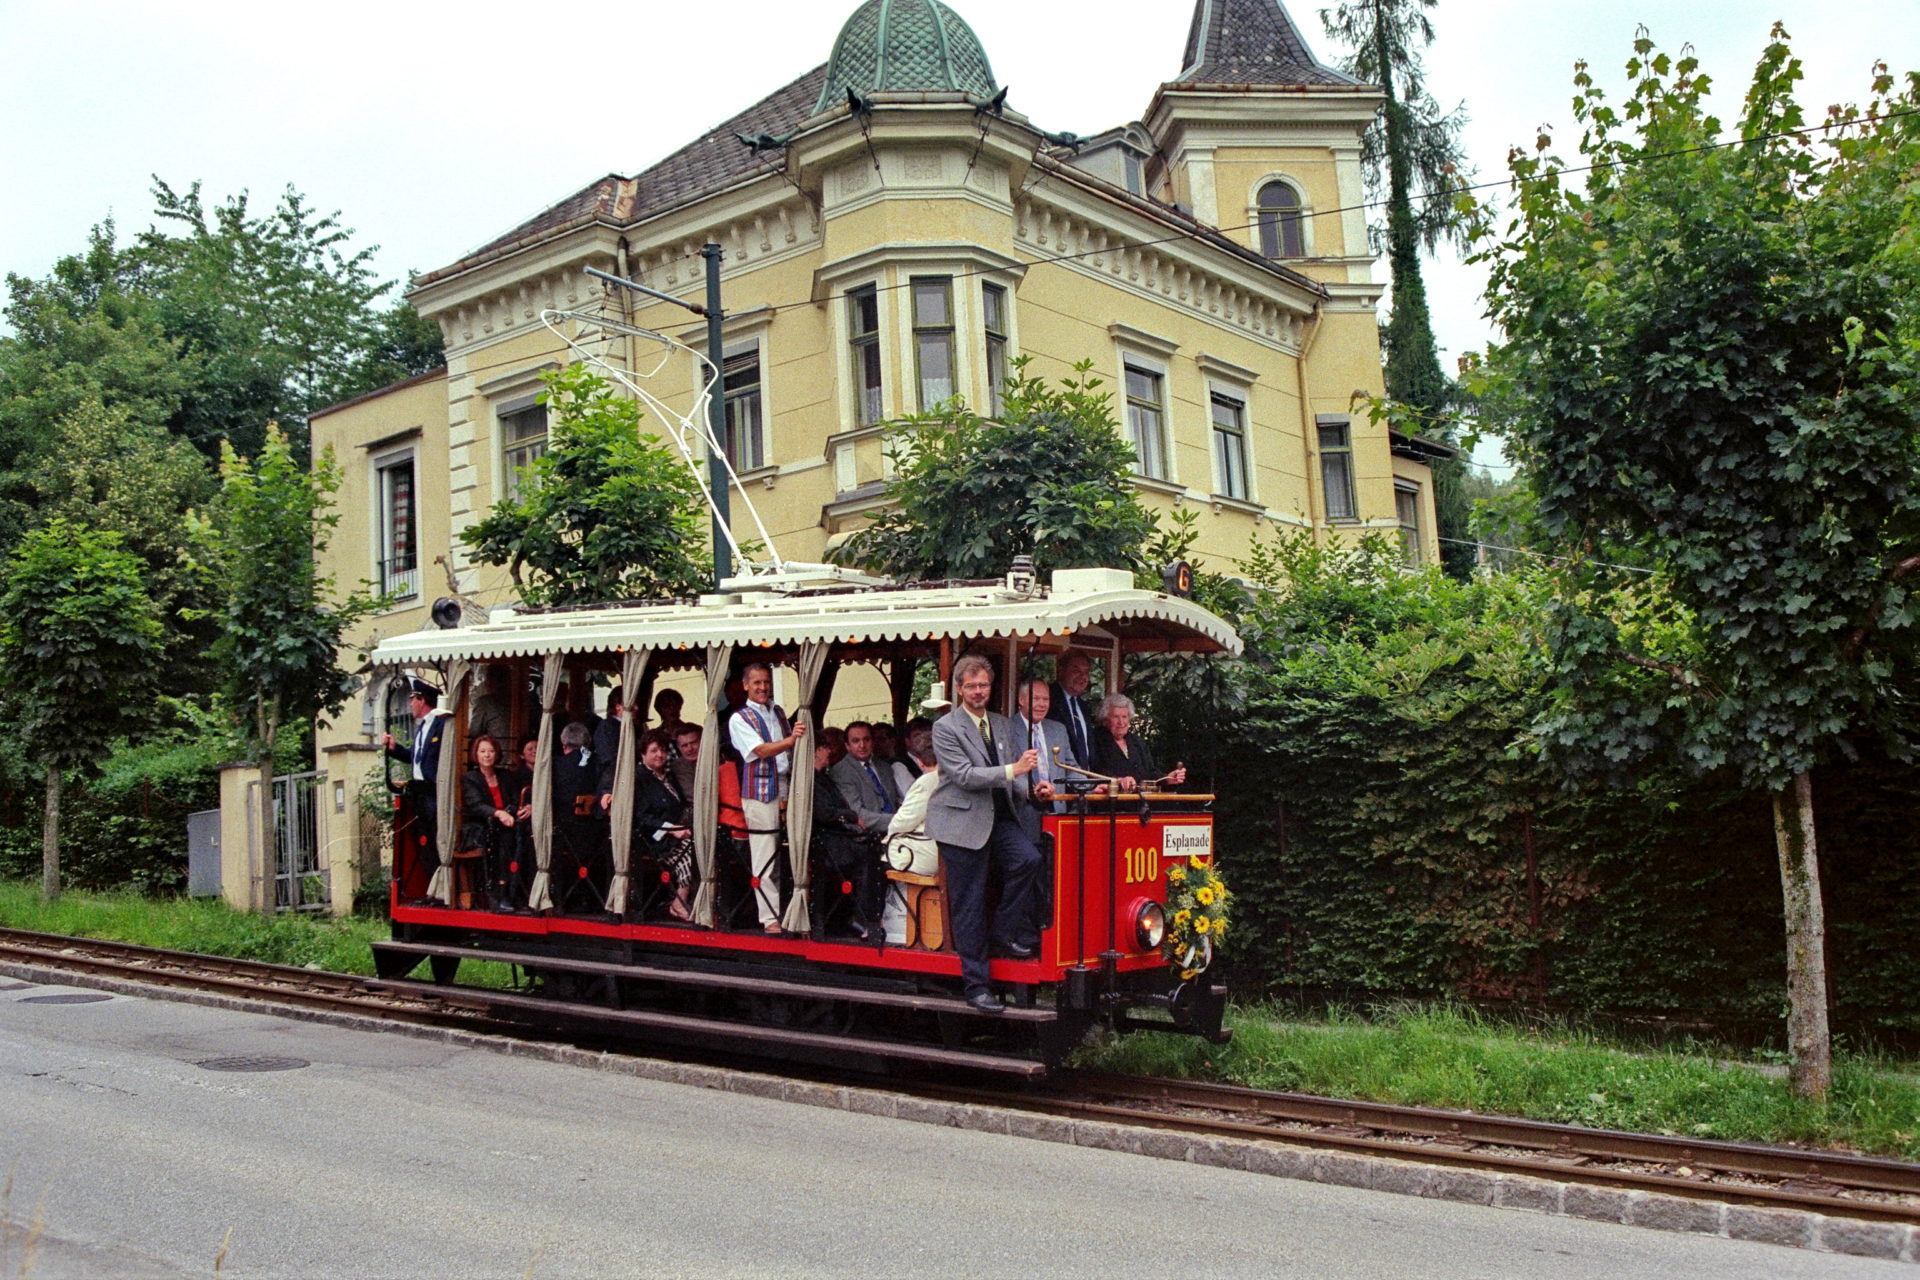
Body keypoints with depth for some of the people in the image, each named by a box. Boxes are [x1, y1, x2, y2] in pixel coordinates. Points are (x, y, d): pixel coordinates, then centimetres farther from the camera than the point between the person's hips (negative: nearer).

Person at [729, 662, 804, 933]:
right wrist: (790, 740, -32)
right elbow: (761, 750, -17)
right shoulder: (740, 719, -2)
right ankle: (770, 918, -1)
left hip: (787, 789, 6)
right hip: (760, 792, -6)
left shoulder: (779, 714, 18)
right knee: (765, 859, -5)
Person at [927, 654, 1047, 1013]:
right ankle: (976, 984, 8)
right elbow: (965, 775, -17)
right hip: (963, 821, -5)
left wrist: (1033, 789, -5)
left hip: (1000, 816, 5)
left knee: (1028, 858, -24)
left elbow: (1013, 774, 16)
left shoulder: (1004, 725, 13)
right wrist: (1012, 770, -24)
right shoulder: (945, 728, -7)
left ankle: (1003, 930, -3)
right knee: (969, 906, -1)